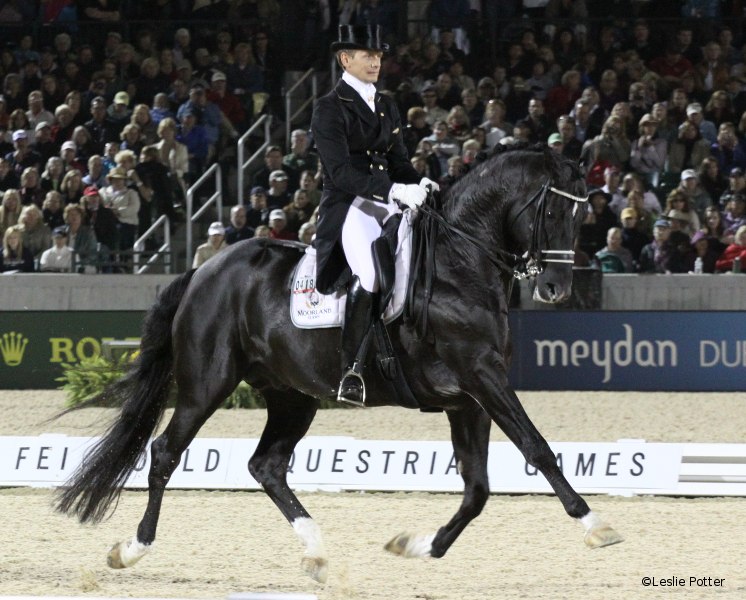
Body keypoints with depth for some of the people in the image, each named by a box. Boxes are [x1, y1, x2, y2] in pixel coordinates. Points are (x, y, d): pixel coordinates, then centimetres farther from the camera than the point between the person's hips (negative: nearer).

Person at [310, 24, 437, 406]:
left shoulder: (387, 107, 20)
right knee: (371, 273, -34)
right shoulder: (329, 109, -4)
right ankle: (351, 372, -30)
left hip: (389, 207, 8)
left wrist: (419, 185, -3)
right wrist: (395, 191, -24)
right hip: (348, 207, -8)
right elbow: (341, 172, -15)